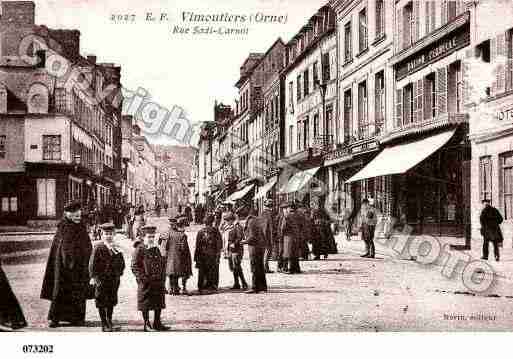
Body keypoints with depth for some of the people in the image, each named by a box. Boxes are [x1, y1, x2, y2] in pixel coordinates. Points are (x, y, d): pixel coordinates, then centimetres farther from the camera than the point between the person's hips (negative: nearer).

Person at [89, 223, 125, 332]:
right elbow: (92, 265, -9)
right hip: (102, 280, -5)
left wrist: (119, 274, 3)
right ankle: (104, 325, 10)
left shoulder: (117, 248, 7)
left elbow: (122, 263, 15)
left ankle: (110, 323, 26)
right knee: (102, 303, 2)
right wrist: (96, 278, -12)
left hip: (114, 280, 5)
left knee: (111, 302, 13)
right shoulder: (98, 248, -8)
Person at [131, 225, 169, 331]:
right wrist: (143, 278, -18)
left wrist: (162, 277, 10)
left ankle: (157, 323, 24)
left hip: (158, 282, 7)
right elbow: (135, 266, -12)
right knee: (146, 305, 3)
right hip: (146, 283, -7)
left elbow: (161, 263, 20)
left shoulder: (156, 248, 12)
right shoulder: (139, 249, -8)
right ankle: (147, 325, 15)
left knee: (159, 303, 12)